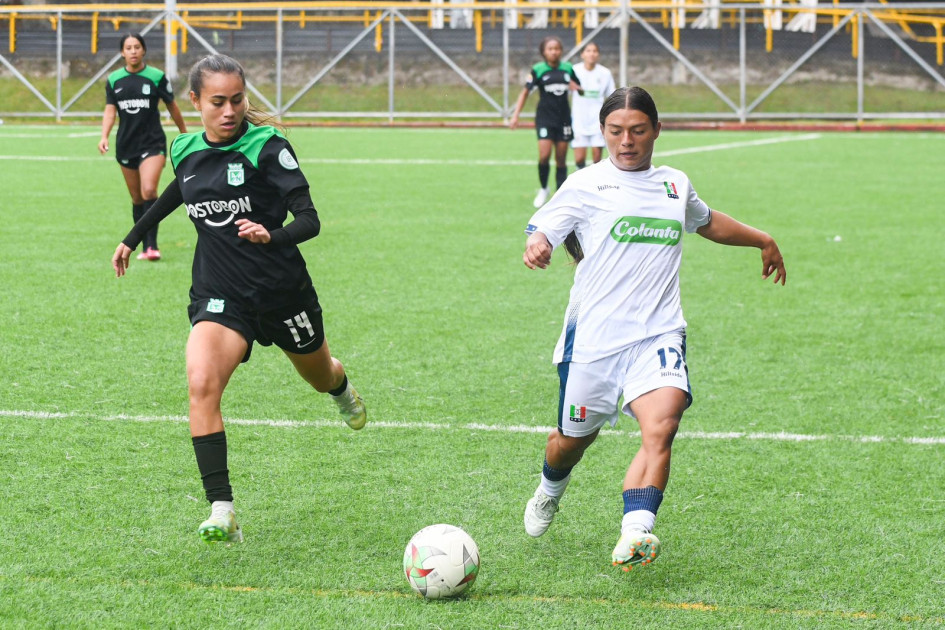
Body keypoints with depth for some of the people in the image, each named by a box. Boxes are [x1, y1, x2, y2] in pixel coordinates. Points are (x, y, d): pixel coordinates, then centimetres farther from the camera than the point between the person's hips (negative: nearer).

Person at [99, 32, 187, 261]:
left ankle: (152, 245, -19)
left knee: (149, 191, -21)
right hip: (126, 145, 4)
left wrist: (184, 133, 16)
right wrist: (104, 137, -15)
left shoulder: (157, 77, -4)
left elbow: (172, 107, 6)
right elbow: (110, 111, 1)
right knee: (136, 199, 9)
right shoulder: (114, 80, 4)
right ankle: (145, 246, 18)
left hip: (153, 143, -4)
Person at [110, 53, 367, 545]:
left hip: (282, 288, -2)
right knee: (201, 384, -26)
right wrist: (132, 239, 32)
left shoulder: (267, 146, -15)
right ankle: (222, 512, -27)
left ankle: (343, 390, 67)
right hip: (219, 294, 2)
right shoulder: (186, 151, 0)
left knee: (319, 376, 25)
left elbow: (309, 220, -19)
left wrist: (272, 236, -40)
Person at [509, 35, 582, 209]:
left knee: (561, 159, 4)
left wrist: (576, 87, -10)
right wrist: (515, 115, -7)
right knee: (544, 155, -14)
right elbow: (525, 92, 0)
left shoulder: (567, 69, 4)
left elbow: (581, 90, 15)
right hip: (545, 118, -3)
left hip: (563, 118, 3)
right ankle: (543, 189, 10)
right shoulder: (538, 70, -5)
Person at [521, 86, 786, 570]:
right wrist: (537, 247, -30)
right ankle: (549, 492, 47)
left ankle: (634, 535, -35)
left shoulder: (675, 184, 16)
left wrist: (762, 240, 46)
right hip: (593, 335, -2)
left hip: (658, 334, 2)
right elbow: (542, 230, -6)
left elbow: (706, 222, 36)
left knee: (661, 424, -24)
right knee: (574, 438, 11)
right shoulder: (587, 185, 0)